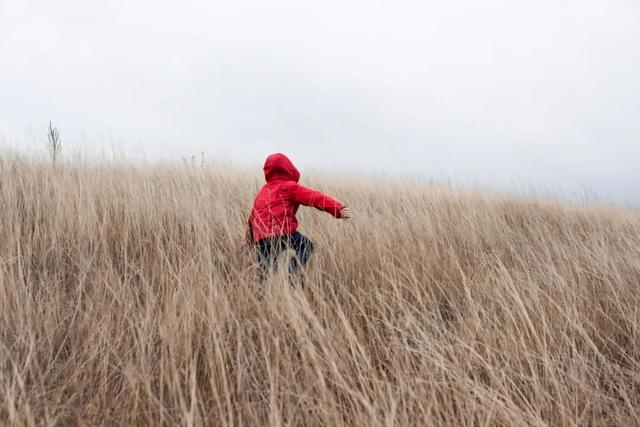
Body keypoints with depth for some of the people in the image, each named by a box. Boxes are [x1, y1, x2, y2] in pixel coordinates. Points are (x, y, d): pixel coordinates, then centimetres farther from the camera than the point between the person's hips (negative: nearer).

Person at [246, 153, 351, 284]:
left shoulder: (262, 191, 26)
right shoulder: (289, 187, 6)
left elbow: (252, 216, 29)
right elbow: (315, 198, -6)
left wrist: (251, 239, 39)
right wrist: (338, 208, -15)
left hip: (260, 237, 6)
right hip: (282, 232, -5)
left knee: (263, 270, 13)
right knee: (306, 246, 17)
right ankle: (292, 276, -2)